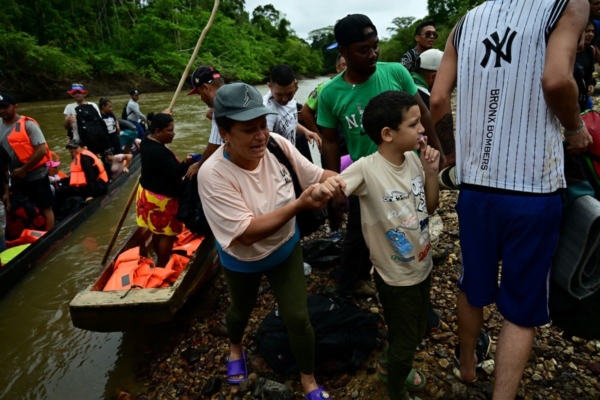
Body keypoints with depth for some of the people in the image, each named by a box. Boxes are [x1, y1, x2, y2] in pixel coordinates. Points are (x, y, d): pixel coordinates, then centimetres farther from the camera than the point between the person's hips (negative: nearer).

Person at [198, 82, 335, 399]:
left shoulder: (277, 144, -22)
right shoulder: (213, 174, -34)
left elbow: (317, 176, -11)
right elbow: (247, 233, -36)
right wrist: (299, 204, -40)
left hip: (286, 249, 2)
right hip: (242, 261, -2)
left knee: (298, 318, 6)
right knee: (242, 310, 26)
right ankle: (235, 348, 65)